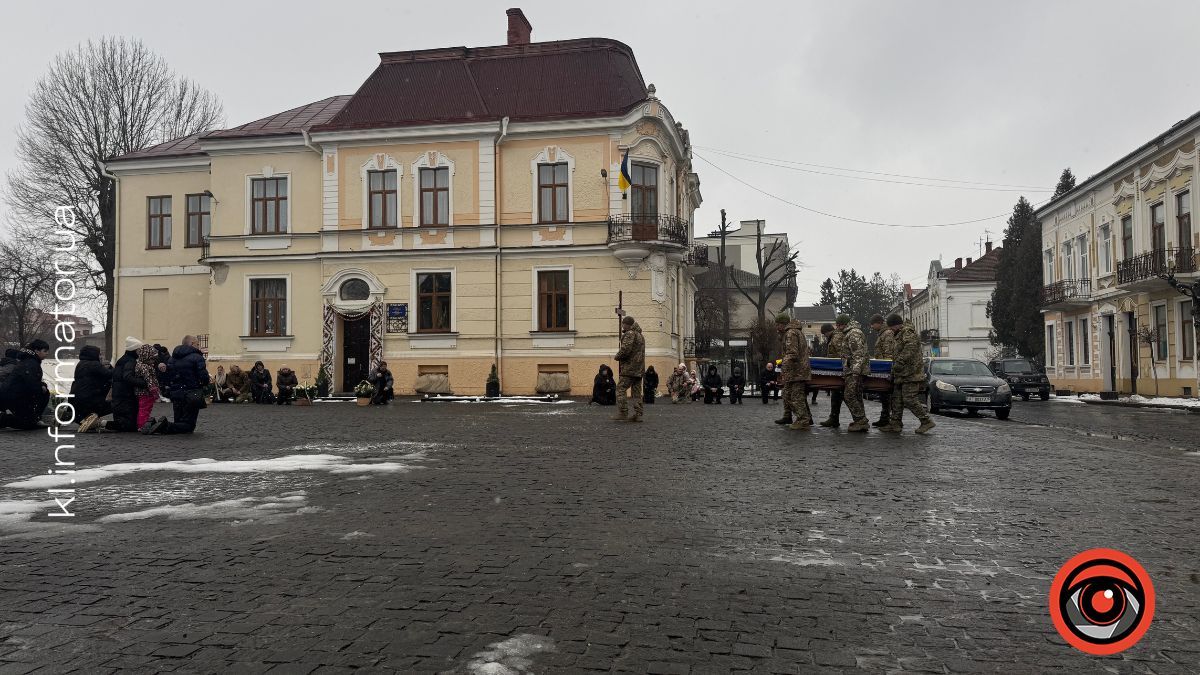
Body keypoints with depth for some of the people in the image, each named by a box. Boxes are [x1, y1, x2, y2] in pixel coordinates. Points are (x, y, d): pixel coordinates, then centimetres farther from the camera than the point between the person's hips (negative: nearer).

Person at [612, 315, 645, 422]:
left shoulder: (630, 334, -10)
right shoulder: (640, 335, 21)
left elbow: (625, 349, -21)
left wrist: (617, 357, -4)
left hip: (630, 368, -9)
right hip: (639, 369, 9)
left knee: (621, 389, -5)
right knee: (636, 391, 9)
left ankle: (622, 413, -9)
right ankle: (638, 414, 7)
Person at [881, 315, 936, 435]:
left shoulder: (907, 331, -10)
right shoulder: (900, 335, 23)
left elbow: (910, 348, -24)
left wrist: (899, 362, -25)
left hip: (910, 374, -11)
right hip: (903, 375, 11)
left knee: (910, 400, -11)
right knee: (897, 399, 9)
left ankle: (927, 421, -4)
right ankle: (895, 424, 11)